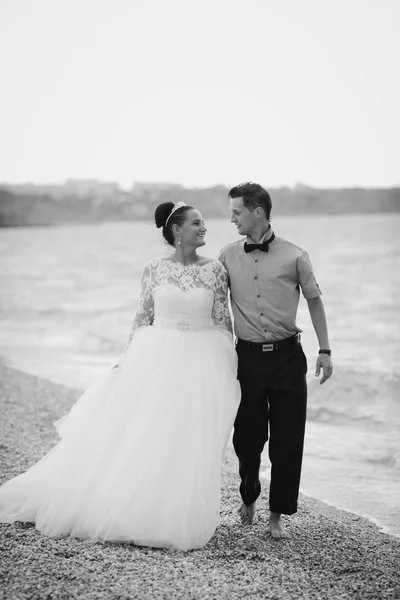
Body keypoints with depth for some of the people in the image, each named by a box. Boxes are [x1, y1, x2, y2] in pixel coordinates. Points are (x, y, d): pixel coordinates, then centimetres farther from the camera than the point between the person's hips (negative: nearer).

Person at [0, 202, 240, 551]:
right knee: (136, 438, 3)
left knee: (187, 445, 0)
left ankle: (173, 520, 13)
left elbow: (223, 321, 2)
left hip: (201, 365, 0)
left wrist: (231, 368, -1)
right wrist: (127, 359, 2)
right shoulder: (154, 269, 2)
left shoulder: (215, 269, 0)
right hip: (156, 359, 1)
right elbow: (143, 317, 7)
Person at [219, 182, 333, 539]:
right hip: (248, 356, 1)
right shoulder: (228, 257, 3)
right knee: (247, 437, 8)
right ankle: (248, 498, 35)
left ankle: (278, 515, 14)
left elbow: (314, 300, 6)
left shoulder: (294, 256, -3)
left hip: (287, 356, -1)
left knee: (288, 439, 0)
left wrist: (325, 351, 4)